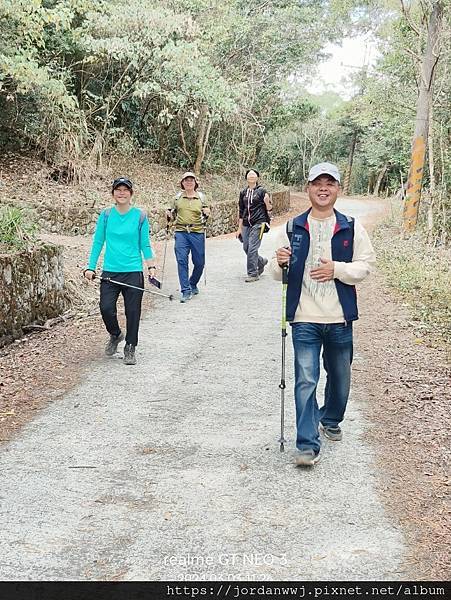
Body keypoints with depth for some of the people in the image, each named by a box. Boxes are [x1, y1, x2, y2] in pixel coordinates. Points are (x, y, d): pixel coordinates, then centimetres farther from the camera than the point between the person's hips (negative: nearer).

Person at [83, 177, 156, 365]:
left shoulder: (140, 216, 1)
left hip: (133, 272, -1)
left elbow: (145, 244, 5)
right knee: (106, 308, -8)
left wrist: (151, 266, -6)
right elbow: (98, 242, 8)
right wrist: (91, 267, 2)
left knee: (132, 311, 1)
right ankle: (115, 335, 23)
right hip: (110, 271, 1)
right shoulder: (106, 215, 4)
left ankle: (130, 348, 18)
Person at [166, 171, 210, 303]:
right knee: (182, 261, -10)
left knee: (199, 262, 5)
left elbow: (205, 216, 15)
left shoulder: (201, 197, 7)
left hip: (197, 232, 1)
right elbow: (173, 216, 18)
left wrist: (207, 214, -7)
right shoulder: (178, 197, 8)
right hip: (181, 232, 0)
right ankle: (186, 291, -6)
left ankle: (193, 284, 31)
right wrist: (169, 215, -3)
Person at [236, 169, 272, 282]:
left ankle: (253, 274, -1)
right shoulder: (243, 193, 11)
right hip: (246, 224, 5)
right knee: (246, 248, 6)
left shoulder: (261, 191, -1)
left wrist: (267, 202, -22)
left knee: (252, 248, -11)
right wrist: (239, 228, 14)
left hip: (258, 223, -5)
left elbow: (268, 209, 0)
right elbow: (241, 211, 15)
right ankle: (261, 261, 32)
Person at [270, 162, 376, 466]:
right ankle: (308, 444, -1)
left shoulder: (351, 228, 1)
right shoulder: (292, 228, 3)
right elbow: (278, 273, 8)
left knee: (340, 376, 18)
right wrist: (281, 263, -15)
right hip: (304, 318, -1)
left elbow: (366, 264, 0)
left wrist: (337, 269, -16)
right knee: (305, 380, -6)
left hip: (339, 318, 1)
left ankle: (331, 420, 44)